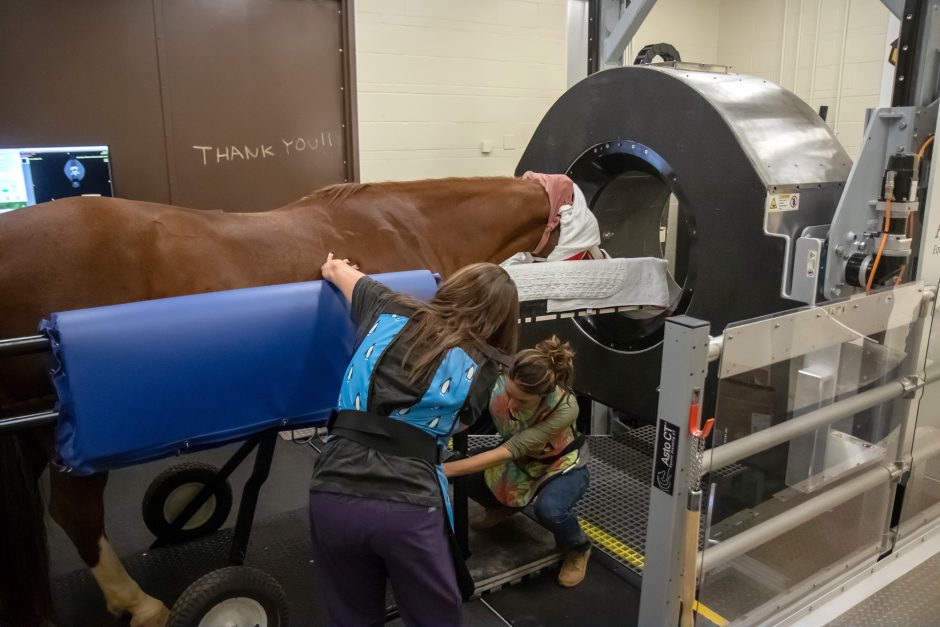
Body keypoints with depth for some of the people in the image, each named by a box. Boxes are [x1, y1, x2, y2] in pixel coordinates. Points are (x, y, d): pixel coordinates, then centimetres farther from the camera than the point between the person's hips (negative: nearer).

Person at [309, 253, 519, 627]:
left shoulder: (389, 310, 13)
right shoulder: (482, 366, 6)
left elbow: (336, 269, 31)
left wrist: (335, 268, 53)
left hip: (332, 494, 3)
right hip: (409, 505, -2)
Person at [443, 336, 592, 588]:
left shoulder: (565, 408, -39)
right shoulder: (497, 384, -30)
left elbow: (510, 450, -42)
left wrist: (447, 469, -48)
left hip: (562, 464, -4)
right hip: (520, 460, 4)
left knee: (549, 510, -33)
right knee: (469, 480, -18)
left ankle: (577, 549, 3)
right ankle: (504, 505, 17)